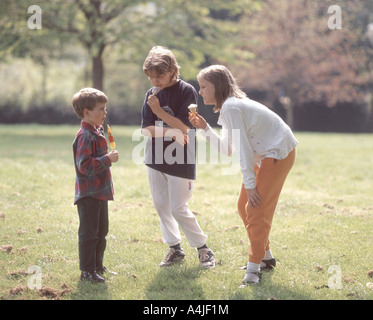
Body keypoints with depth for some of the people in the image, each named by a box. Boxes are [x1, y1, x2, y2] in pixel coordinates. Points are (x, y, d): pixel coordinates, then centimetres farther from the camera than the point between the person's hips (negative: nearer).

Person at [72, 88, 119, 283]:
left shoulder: (97, 133, 13)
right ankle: (87, 271, 2)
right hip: (88, 194, -10)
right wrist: (107, 159, -26)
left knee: (101, 231, 18)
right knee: (89, 233, -4)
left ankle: (97, 265, 29)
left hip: (100, 193, 10)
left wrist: (109, 158, 16)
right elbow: (84, 165, -28)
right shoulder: (85, 136, -19)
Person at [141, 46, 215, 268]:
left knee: (178, 208, -6)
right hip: (156, 158, 6)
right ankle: (175, 248, 22)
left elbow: (184, 127, -16)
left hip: (180, 161, -6)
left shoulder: (187, 91, -10)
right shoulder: (152, 95, 5)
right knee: (161, 205, 9)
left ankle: (203, 248, 10)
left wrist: (159, 111, -20)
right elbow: (146, 129, -1)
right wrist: (169, 133, -16)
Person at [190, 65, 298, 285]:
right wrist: (205, 128, 2)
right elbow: (228, 148, 11)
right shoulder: (229, 106, 10)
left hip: (279, 153, -10)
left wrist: (249, 184, -19)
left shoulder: (230, 107, -20)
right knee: (244, 206, 13)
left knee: (257, 209, -13)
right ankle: (266, 257, 26)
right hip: (265, 155, 10)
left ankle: (253, 269, -9)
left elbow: (242, 148, -22)